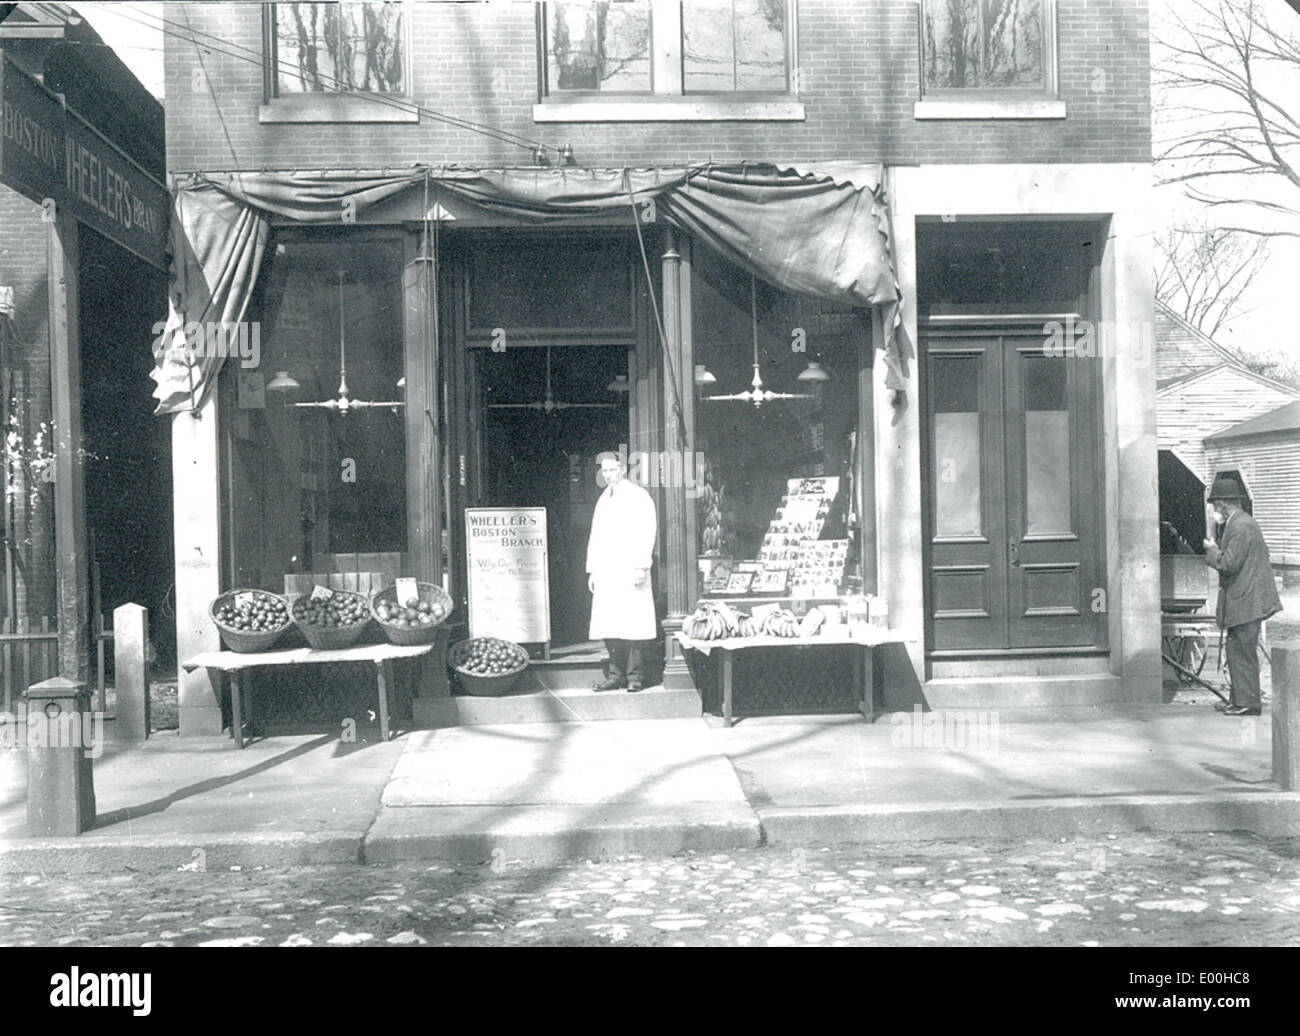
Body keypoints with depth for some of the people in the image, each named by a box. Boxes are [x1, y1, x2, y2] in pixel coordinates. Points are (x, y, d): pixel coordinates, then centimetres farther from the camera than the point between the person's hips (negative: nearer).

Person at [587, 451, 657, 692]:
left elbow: (648, 531, -6)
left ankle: (635, 676, -1)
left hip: (630, 570, -6)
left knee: (632, 625, -7)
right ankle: (616, 675, 8)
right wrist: (592, 570, 16)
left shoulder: (638, 496, 1)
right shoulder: (603, 500, 21)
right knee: (608, 627, 1)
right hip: (605, 572, 6)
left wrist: (641, 566, -13)